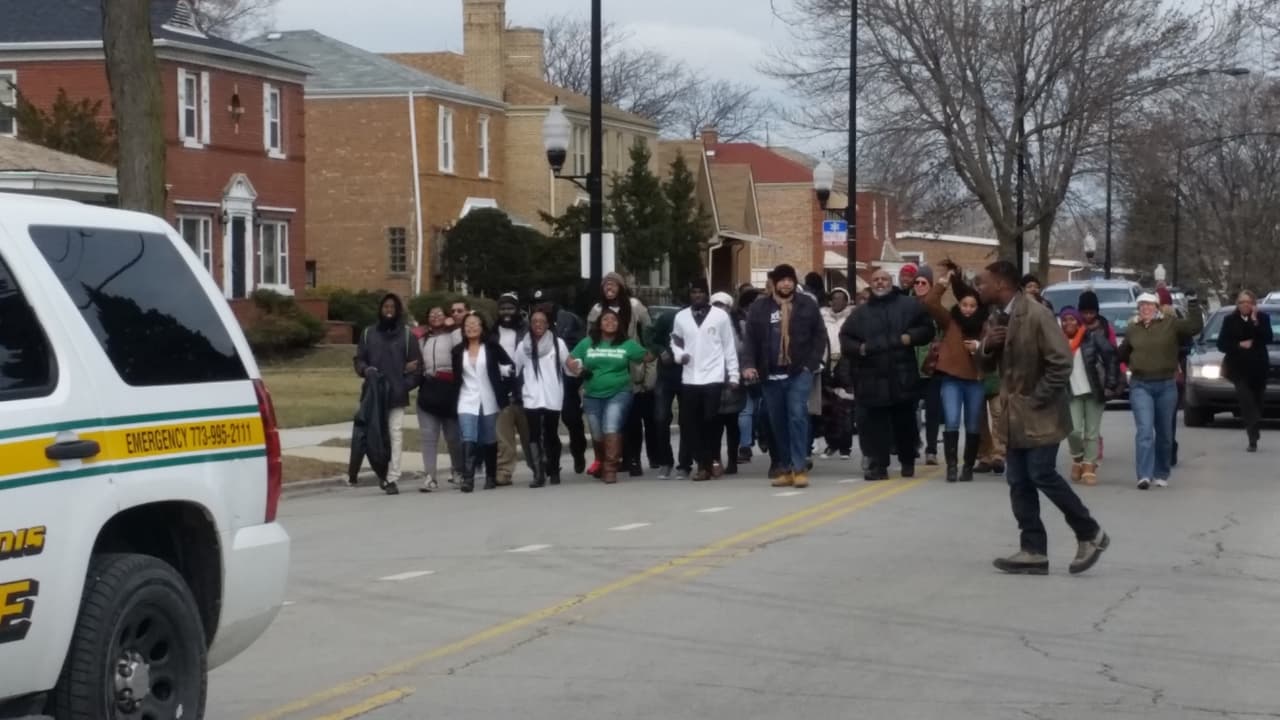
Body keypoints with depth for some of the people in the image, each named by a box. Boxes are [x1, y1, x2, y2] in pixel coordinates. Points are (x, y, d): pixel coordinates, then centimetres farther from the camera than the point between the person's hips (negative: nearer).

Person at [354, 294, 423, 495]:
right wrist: (365, 369, -9)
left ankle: (393, 478, -7)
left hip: (397, 395, -2)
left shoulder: (407, 335, 7)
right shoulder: (368, 334, 12)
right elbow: (359, 359, 13)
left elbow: (417, 364, 5)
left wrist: (407, 384, -9)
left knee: (395, 435, -6)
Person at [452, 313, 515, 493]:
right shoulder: (458, 351, 6)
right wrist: (453, 401, 4)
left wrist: (504, 390, -5)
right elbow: (456, 377, 8)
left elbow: (510, 366, -1)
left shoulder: (491, 346, -1)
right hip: (467, 401, 1)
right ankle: (467, 478, -22)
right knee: (468, 440, -14)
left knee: (489, 442, 8)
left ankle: (491, 477, 19)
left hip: (489, 401, -1)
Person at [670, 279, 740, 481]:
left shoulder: (720, 316, 2)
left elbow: (729, 347, 4)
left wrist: (733, 375, 0)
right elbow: (675, 342, 17)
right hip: (689, 379, 3)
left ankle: (712, 460, 8)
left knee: (710, 421, -10)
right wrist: (678, 355, -5)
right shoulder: (681, 317, 9)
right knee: (689, 424, 1)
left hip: (713, 377, -3)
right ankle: (704, 462, 11)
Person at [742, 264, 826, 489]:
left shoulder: (807, 305, 3)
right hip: (771, 375, 2)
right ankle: (784, 469, 14)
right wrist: (749, 365, -11)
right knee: (778, 423, 6)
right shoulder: (759, 308, 6)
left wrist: (813, 363, -5)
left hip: (799, 372, -2)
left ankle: (800, 468, -13)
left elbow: (820, 336, 6)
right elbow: (750, 340, 4)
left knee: (797, 416, -15)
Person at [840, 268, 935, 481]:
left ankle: (908, 462, 24)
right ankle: (879, 465, 1)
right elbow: (845, 340, 12)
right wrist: (859, 348, -8)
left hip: (902, 378, -1)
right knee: (875, 424, -2)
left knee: (905, 422, 7)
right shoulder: (860, 314, 12)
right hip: (872, 379, 1)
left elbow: (927, 328, 7)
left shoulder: (909, 306, 6)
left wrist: (911, 337, -11)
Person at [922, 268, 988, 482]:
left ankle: (968, 467, 17)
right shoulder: (949, 320, 3)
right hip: (951, 378, -2)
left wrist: (980, 348, -11)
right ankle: (951, 466, -10)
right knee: (952, 422, -13)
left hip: (976, 380, 2)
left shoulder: (984, 325, 3)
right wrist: (944, 281, -7)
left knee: (973, 426, 8)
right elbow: (930, 303, -8)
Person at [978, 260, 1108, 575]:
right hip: (1015, 414, 9)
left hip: (1040, 414, -9)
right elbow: (989, 362, 19)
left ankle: (1090, 534, 4)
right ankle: (1034, 551, 8)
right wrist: (987, 345, -4)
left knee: (1042, 475, -11)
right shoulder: (996, 318, 9)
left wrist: (1037, 399, -18)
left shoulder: (1037, 316, -19)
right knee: (1019, 482, 5)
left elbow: (1061, 363, -21)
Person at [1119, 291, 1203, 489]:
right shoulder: (1132, 329, 7)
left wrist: (1192, 303, -17)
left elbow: (1195, 326, -14)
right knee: (1145, 430, -14)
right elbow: (1122, 354, 23)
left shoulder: (1171, 324, -1)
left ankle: (1161, 474, 23)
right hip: (1140, 386, 0)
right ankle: (1144, 475, -21)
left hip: (1167, 385, 0)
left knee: (1164, 433, 10)